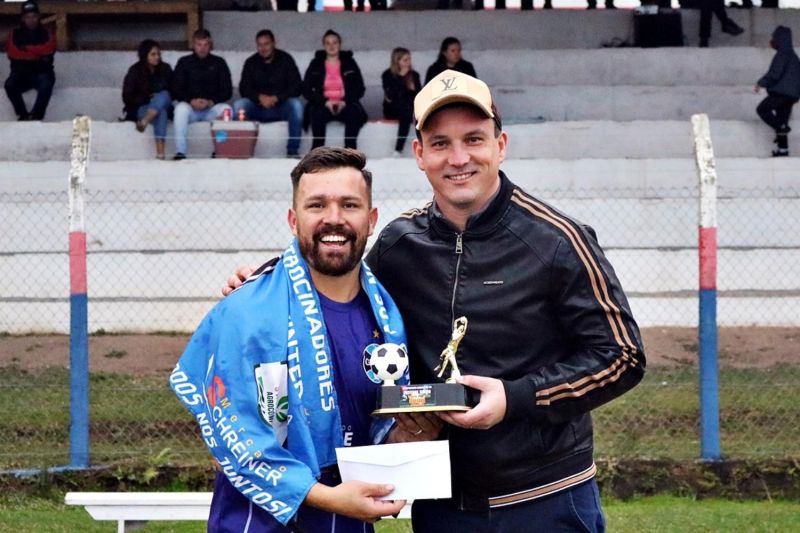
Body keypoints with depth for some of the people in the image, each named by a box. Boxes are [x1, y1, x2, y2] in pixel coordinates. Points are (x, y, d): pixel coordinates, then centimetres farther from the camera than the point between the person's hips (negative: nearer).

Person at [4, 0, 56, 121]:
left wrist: (25, 49, -13)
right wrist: (38, 55, -13)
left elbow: (48, 49, -15)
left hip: (42, 72, -1)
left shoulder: (47, 34, 5)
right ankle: (23, 115, -25)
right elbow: (13, 53, -11)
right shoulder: (15, 34, 6)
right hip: (21, 72, 1)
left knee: (46, 85, -36)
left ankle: (36, 116, -37)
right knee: (10, 85, -31)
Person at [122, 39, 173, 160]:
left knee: (164, 95, -34)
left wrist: (158, 99, -11)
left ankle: (144, 122, -48)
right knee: (161, 113, -38)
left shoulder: (165, 69, 7)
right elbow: (127, 98, -2)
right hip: (140, 108, -3)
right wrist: (148, 98, -14)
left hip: (164, 106, 3)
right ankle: (160, 153, -51)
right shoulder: (135, 71, -1)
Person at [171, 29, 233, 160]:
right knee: (181, 108, -34)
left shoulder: (219, 63, 10)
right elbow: (176, 90, 0)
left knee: (226, 109, -31)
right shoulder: (184, 63, 8)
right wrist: (191, 101, -19)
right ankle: (180, 152, -36)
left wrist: (211, 102, -15)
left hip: (212, 107, 0)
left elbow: (227, 91, 3)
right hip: (190, 107, 0)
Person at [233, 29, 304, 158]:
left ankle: (293, 150, -29)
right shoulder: (251, 63, 7)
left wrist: (276, 98, -20)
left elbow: (297, 87, -6)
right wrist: (260, 97, -22)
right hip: (258, 107, 1)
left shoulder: (285, 59, 2)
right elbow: (244, 89, -2)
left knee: (296, 104, -33)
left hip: (281, 106, -1)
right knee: (239, 105, -28)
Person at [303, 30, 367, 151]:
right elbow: (307, 90, 2)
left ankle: (350, 148, -26)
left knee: (355, 113, -32)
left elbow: (359, 89, 6)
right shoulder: (315, 64, 9)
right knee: (318, 113, -35)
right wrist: (325, 101, -14)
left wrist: (345, 101, -12)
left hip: (345, 105, 1)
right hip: (322, 105, -1)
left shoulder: (350, 63, 10)